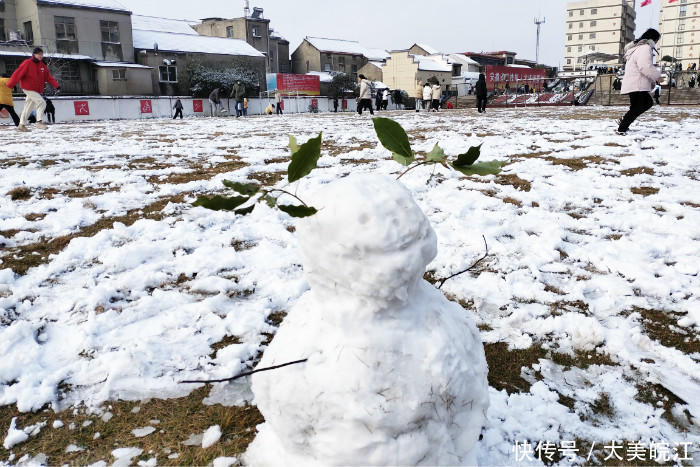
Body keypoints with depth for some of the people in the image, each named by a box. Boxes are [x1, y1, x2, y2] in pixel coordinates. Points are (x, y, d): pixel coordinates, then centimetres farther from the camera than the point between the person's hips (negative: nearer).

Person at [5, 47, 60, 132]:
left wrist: (56, 85, -6)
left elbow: (48, 77, 7)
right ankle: (39, 122, -19)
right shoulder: (27, 63, -12)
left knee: (29, 108, 14)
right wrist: (10, 85, -13)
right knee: (41, 102, -22)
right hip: (28, 89, -7)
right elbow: (18, 74, -13)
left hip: (37, 90, 7)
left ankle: (22, 125, 24)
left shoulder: (43, 65, 8)